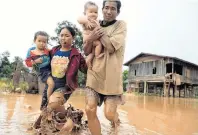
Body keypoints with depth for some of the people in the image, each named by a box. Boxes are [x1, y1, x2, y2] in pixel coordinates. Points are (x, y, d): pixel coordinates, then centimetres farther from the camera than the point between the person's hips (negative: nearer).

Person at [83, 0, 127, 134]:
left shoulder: (121, 25, -1)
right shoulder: (96, 26, 10)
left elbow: (111, 47, -16)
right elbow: (86, 52, 8)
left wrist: (99, 30, -8)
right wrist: (90, 39, -12)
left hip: (111, 76, -3)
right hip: (94, 74, 4)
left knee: (109, 114, -4)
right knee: (90, 110, -7)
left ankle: (116, 121, 34)